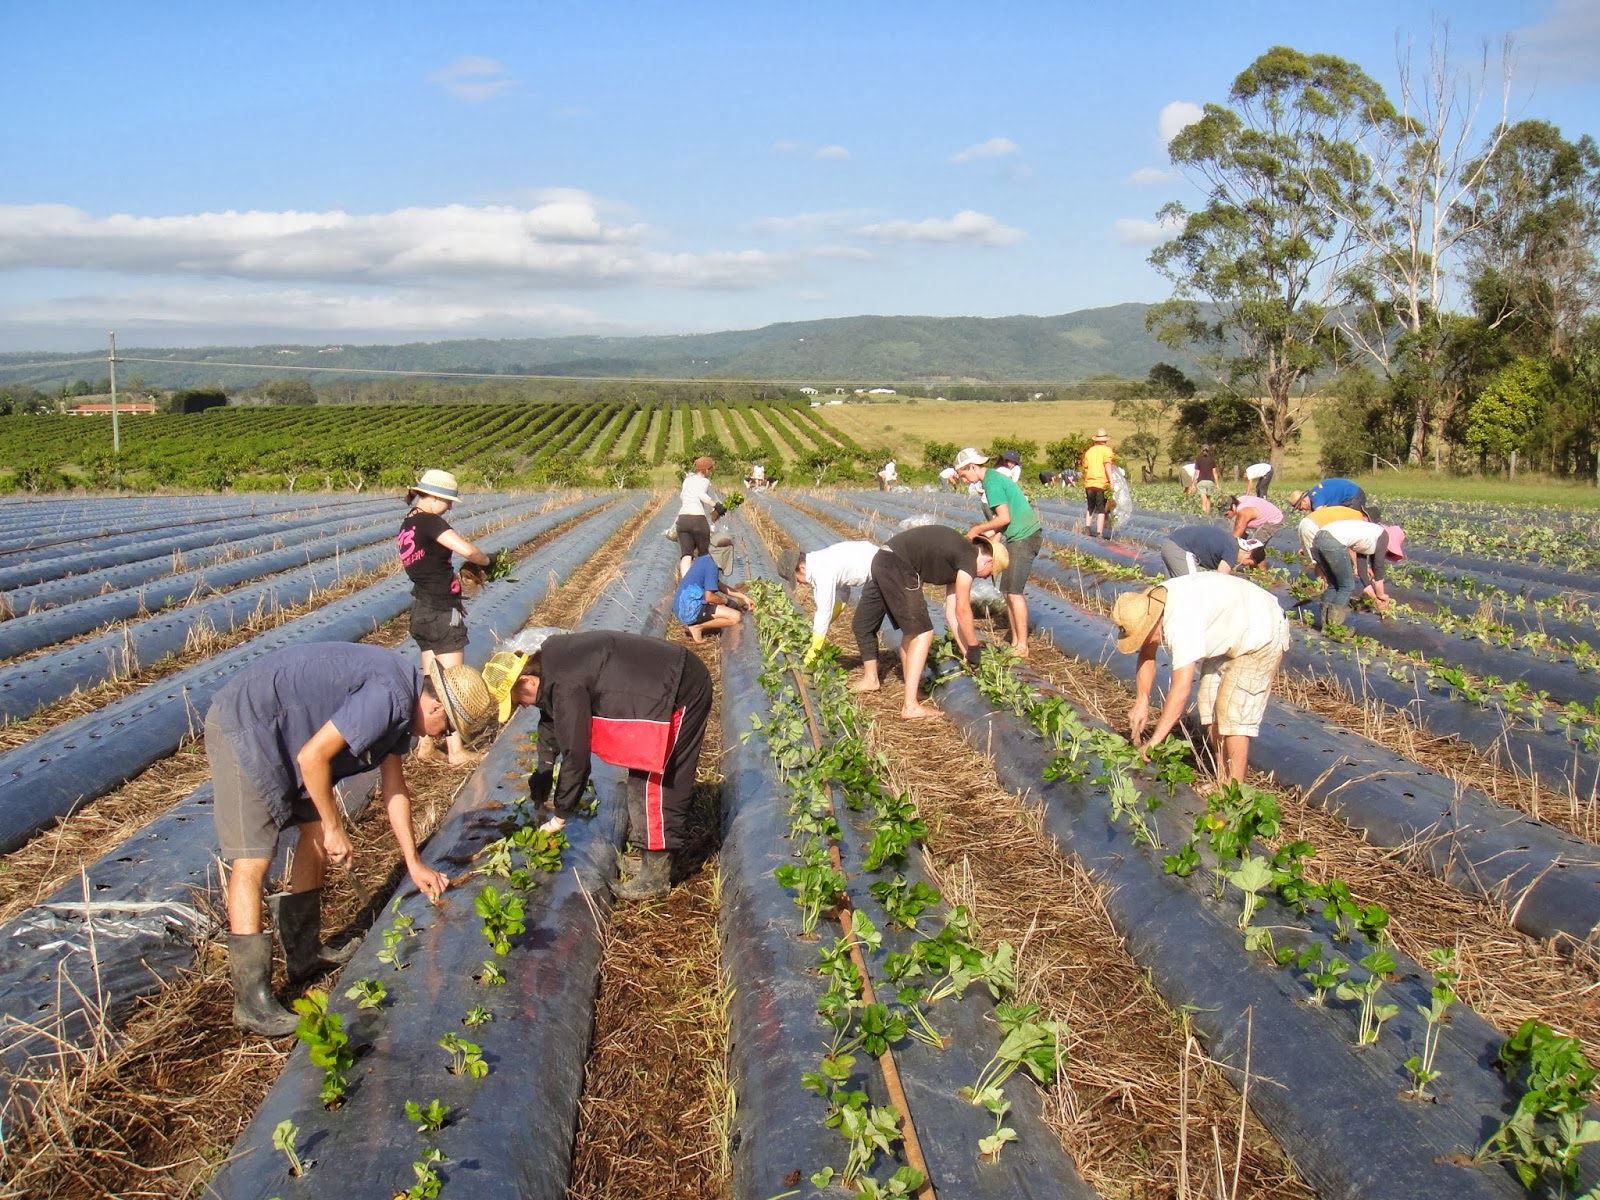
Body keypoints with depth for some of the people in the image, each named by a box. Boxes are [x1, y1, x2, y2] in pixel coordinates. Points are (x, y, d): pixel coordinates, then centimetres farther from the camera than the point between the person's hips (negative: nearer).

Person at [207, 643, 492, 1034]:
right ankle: (252, 1001, -8)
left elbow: (395, 788, 17)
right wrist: (334, 828, -11)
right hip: (243, 727, -11)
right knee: (252, 862, -11)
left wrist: (414, 865, 19)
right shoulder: (389, 697, -24)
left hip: (280, 735, 11)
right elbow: (312, 757, -25)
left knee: (316, 830, 15)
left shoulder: (401, 705, 8)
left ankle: (305, 954, 27)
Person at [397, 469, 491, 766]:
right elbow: (466, 549, -28)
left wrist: (463, 576, 5)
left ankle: (425, 744, 20)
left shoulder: (408, 525, 11)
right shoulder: (430, 522, -17)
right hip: (442, 612, -9)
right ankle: (456, 751, 3)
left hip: (421, 609, 9)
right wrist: (485, 561, -9)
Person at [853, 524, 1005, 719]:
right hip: (898, 566, -10)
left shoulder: (957, 560, 21)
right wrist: (973, 648, 4)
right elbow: (962, 610, -7)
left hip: (882, 561, 10)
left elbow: (951, 611, 22)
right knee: (923, 633, -8)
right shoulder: (969, 559, -6)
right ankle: (910, 706, -12)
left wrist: (967, 652, 22)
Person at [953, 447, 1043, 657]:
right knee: (1008, 590, 11)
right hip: (1019, 536, 10)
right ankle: (1015, 642, 16)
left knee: (1014, 591, -8)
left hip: (1023, 537, -10)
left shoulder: (992, 482, -16)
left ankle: (1022, 646, -3)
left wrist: (977, 529, -9)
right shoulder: (994, 476, 14)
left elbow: (1004, 518, -20)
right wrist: (987, 532, 8)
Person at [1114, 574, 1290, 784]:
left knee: (1232, 711, -15)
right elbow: (1146, 656, 5)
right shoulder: (1149, 608, -12)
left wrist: (1155, 740, -37)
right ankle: (1223, 781, 17)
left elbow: (1181, 689, -41)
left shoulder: (1181, 620, -40)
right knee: (1211, 706, 7)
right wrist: (1141, 702, -6)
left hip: (1262, 635, -9)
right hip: (1230, 637, 9)